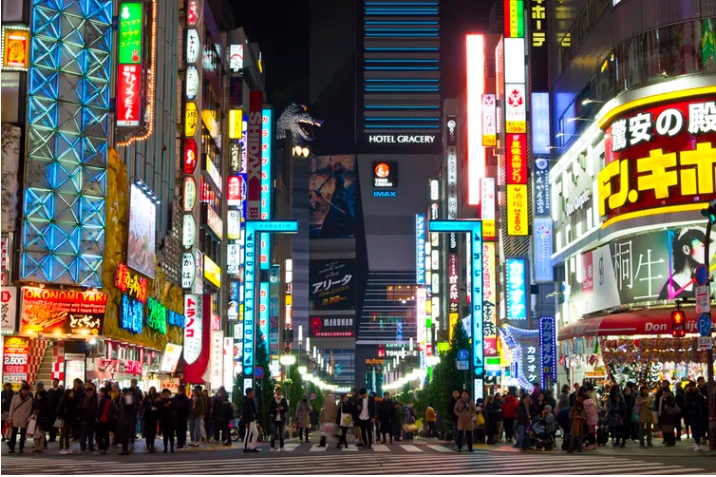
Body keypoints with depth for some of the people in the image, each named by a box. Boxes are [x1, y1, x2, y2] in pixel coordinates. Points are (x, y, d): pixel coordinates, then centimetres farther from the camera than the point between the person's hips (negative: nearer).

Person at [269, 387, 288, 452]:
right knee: (274, 433, -7)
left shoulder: (283, 400, 6)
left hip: (282, 419, 2)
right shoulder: (272, 400, 1)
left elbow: (287, 409, 6)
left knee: (281, 433, 3)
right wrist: (276, 410, -17)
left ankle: (282, 447, 7)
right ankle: (272, 447, -3)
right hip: (275, 419, -2)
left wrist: (282, 408, -14)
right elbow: (270, 410, -1)